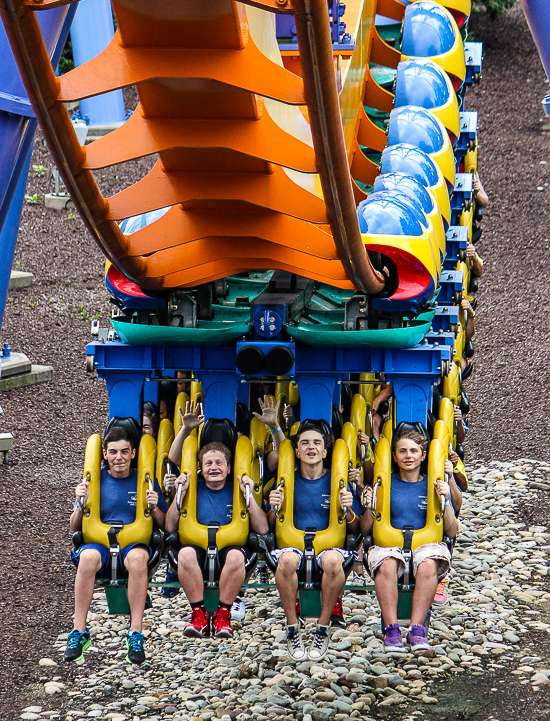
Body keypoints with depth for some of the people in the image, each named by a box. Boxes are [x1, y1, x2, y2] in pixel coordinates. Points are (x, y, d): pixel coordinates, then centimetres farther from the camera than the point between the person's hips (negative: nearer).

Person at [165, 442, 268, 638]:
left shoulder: (237, 489, 14)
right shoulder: (194, 488, 16)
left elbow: (262, 529, 2)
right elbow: (170, 527, 7)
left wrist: (249, 495, -4)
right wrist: (181, 493, -1)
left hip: (231, 546, -1)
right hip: (198, 546, 1)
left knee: (236, 556, -37)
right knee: (185, 554, -35)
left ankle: (223, 615, -21)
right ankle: (199, 614, -22)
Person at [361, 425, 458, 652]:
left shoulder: (433, 485, 14)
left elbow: (451, 532, 8)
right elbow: (365, 531, 12)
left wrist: (445, 501, -7)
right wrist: (370, 508, -7)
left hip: (425, 545, 0)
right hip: (388, 544, 0)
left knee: (428, 566, -36)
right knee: (386, 565, -36)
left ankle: (417, 628, -33)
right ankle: (391, 629, -33)